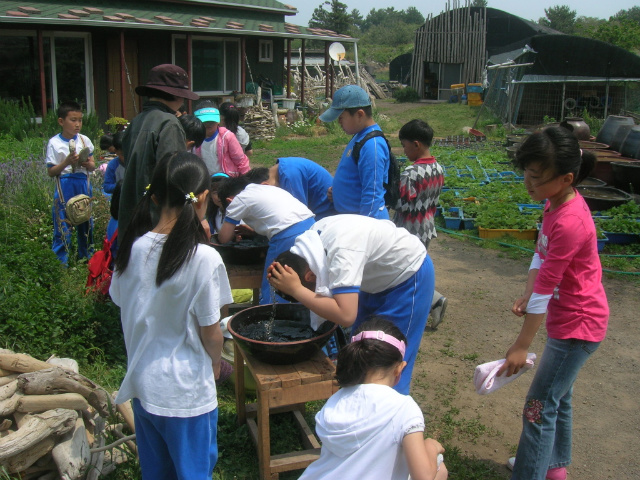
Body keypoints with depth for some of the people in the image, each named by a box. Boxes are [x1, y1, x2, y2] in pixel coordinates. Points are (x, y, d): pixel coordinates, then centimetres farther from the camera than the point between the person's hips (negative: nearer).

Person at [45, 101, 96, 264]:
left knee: (86, 222, 13)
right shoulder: (54, 143, -5)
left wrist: (86, 163, -14)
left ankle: (86, 256, 29)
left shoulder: (84, 140, 5)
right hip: (64, 186, -4)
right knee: (62, 226, -1)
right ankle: (60, 262, 10)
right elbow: (51, 172, -5)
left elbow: (93, 167, 8)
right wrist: (67, 162, -19)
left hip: (83, 184, 4)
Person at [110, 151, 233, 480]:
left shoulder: (133, 247, -8)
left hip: (140, 382, 5)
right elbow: (211, 334, -15)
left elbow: (122, 306, 3)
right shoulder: (204, 258, -24)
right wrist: (216, 363, 5)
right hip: (186, 394, -5)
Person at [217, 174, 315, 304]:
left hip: (288, 238, -8)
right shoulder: (266, 188, 28)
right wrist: (251, 231, 33)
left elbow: (224, 238, 14)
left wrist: (233, 231, 35)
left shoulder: (239, 200, 8)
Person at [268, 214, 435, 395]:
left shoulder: (342, 251, -40)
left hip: (410, 275, -8)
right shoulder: (314, 235, -14)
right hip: (382, 274, 9)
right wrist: (281, 282, -24)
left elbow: (346, 316, -46)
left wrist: (296, 289, -40)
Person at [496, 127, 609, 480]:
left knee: (540, 408, -3)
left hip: (578, 325, -10)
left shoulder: (569, 223, -31)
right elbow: (541, 253, 7)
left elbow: (545, 287, -27)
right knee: (558, 396, 24)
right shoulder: (556, 202, -2)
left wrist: (521, 346, -20)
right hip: (567, 317, 10)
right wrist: (527, 297, -7)